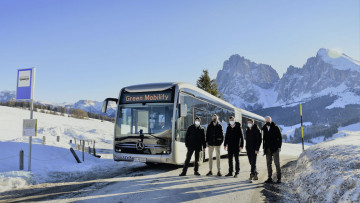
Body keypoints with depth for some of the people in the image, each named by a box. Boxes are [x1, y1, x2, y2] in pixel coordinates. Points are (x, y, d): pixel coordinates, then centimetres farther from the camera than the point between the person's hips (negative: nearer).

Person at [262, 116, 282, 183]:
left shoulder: (276, 128, -4)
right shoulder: (264, 129, 10)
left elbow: (280, 137, -3)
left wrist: (279, 146, -10)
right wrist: (264, 147, 10)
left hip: (275, 148, -5)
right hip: (268, 149, 5)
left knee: (277, 163, -2)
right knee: (268, 163, 7)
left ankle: (279, 178, 4)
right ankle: (269, 178, 13)